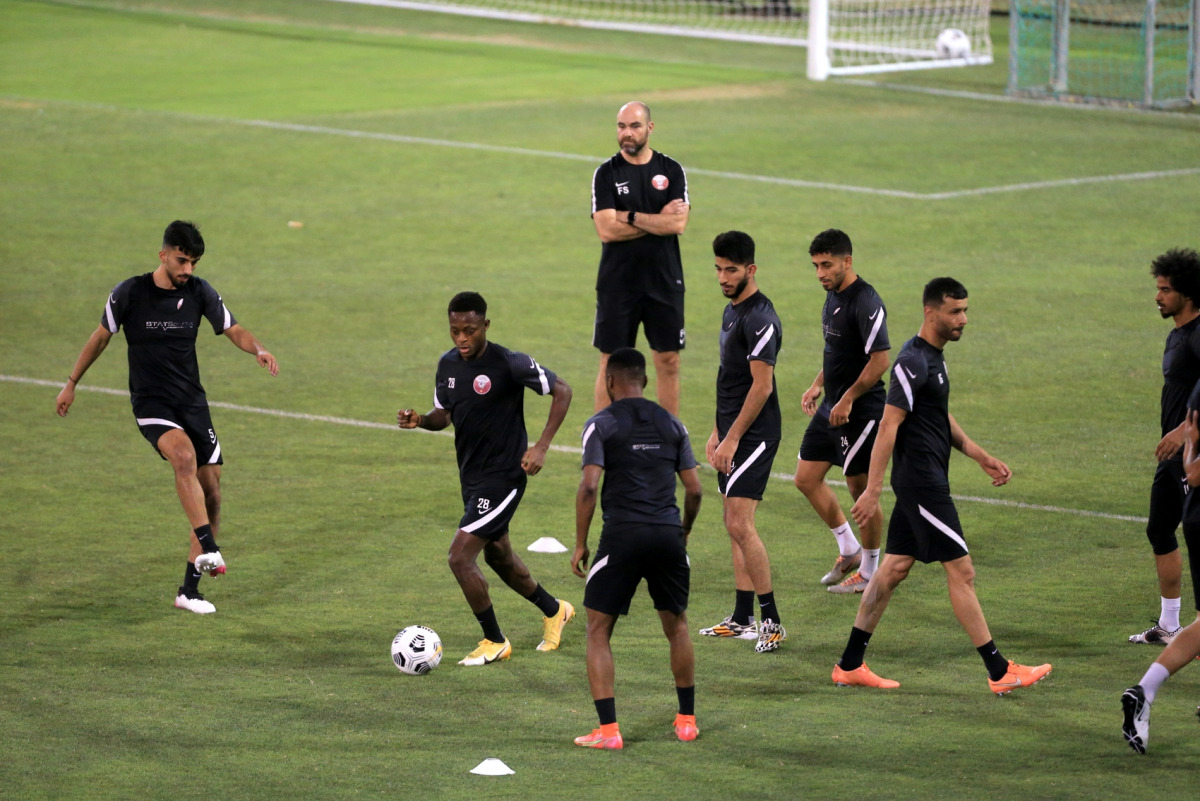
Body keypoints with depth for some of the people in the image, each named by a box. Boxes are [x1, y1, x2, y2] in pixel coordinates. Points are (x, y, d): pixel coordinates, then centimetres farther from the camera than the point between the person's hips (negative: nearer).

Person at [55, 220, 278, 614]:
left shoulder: (199, 292, -1)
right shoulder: (130, 293, -8)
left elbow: (234, 330, 5)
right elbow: (101, 336, 6)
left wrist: (258, 350, -17)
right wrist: (72, 383, 13)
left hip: (192, 401, 4)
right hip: (151, 403, -4)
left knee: (211, 492, 0)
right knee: (184, 455, -34)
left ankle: (189, 589, 11)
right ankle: (208, 550, -38)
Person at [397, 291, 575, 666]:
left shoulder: (509, 364, -19)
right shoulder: (448, 364, 2)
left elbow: (561, 391, -12)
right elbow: (444, 414, 16)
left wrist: (541, 446, -18)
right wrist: (420, 420, -7)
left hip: (503, 476, -8)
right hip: (472, 476, 8)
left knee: (460, 556, -14)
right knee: (497, 555, 23)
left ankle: (495, 642, 4)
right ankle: (554, 611, 47)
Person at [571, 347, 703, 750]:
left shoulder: (601, 424, 0)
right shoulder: (670, 423, 12)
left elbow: (589, 486, -10)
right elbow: (693, 489, 9)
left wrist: (580, 544, -2)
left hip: (622, 535, -4)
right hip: (668, 535, 4)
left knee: (598, 630, 7)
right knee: (677, 626, 22)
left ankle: (608, 730, -3)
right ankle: (687, 720, 27)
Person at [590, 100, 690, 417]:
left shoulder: (671, 171, 3)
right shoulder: (606, 174, -1)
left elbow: (678, 224, -10)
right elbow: (606, 230, -13)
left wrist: (629, 217, -13)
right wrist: (658, 220, -9)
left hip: (664, 281, 1)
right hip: (617, 282, -1)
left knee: (668, 361, 5)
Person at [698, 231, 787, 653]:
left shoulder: (759, 318, -17)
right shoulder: (732, 310, 14)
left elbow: (762, 385, -20)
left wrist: (732, 439, -18)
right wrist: (718, 433, 21)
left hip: (753, 435, -10)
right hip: (733, 433, 10)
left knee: (739, 523, -14)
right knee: (735, 525, 11)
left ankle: (772, 620, -10)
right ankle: (742, 619, 15)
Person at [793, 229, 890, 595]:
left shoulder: (866, 302, -20)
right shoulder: (833, 296, 10)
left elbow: (880, 360, -23)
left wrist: (848, 400, -21)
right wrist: (818, 385, 13)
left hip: (861, 412, -10)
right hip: (831, 408, 10)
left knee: (861, 489, 0)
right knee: (806, 479, 12)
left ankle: (870, 572, 13)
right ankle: (849, 550, 26)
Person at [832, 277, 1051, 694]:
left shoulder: (932, 357, 13)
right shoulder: (913, 363, -18)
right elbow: (888, 427, -20)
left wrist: (980, 456, 20)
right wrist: (872, 490, -22)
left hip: (920, 484, 10)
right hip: (923, 483, -10)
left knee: (894, 568, 12)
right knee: (961, 572, -6)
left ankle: (850, 665, 17)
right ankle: (1000, 673, -2)